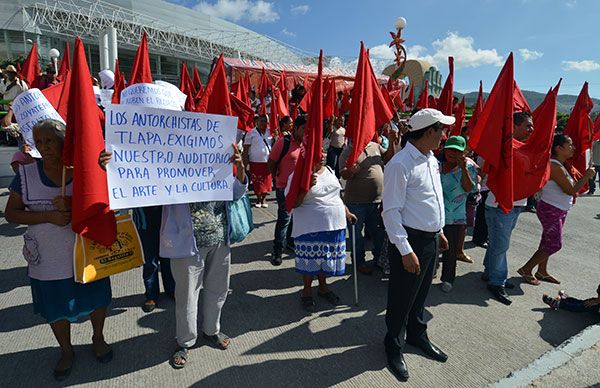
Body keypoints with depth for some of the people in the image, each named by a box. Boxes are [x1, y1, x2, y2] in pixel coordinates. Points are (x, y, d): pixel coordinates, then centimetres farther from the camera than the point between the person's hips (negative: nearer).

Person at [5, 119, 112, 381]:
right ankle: (66, 351, 43)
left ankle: (98, 338, 45)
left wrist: (74, 204, -25)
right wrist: (49, 216, -19)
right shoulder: (27, 174, -6)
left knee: (96, 299, 17)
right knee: (56, 308, 17)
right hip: (49, 259, 1)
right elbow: (11, 213, -3)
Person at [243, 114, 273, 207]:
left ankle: (264, 198, 22)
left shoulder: (270, 132, 8)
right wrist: (245, 161, -7)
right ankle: (258, 199, 20)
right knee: (256, 182, 3)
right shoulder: (251, 133, -1)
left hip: (267, 162, 2)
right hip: (255, 162, -2)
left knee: (267, 181, 5)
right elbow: (246, 148, -2)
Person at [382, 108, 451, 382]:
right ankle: (394, 347, 30)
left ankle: (417, 335, 46)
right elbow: (391, 211, -22)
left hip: (431, 239, 8)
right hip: (410, 241, -8)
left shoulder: (431, 159, 9)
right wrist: (405, 250, -22)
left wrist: (439, 232, 20)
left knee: (421, 294, 24)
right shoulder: (400, 164, -21)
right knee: (402, 298, 8)